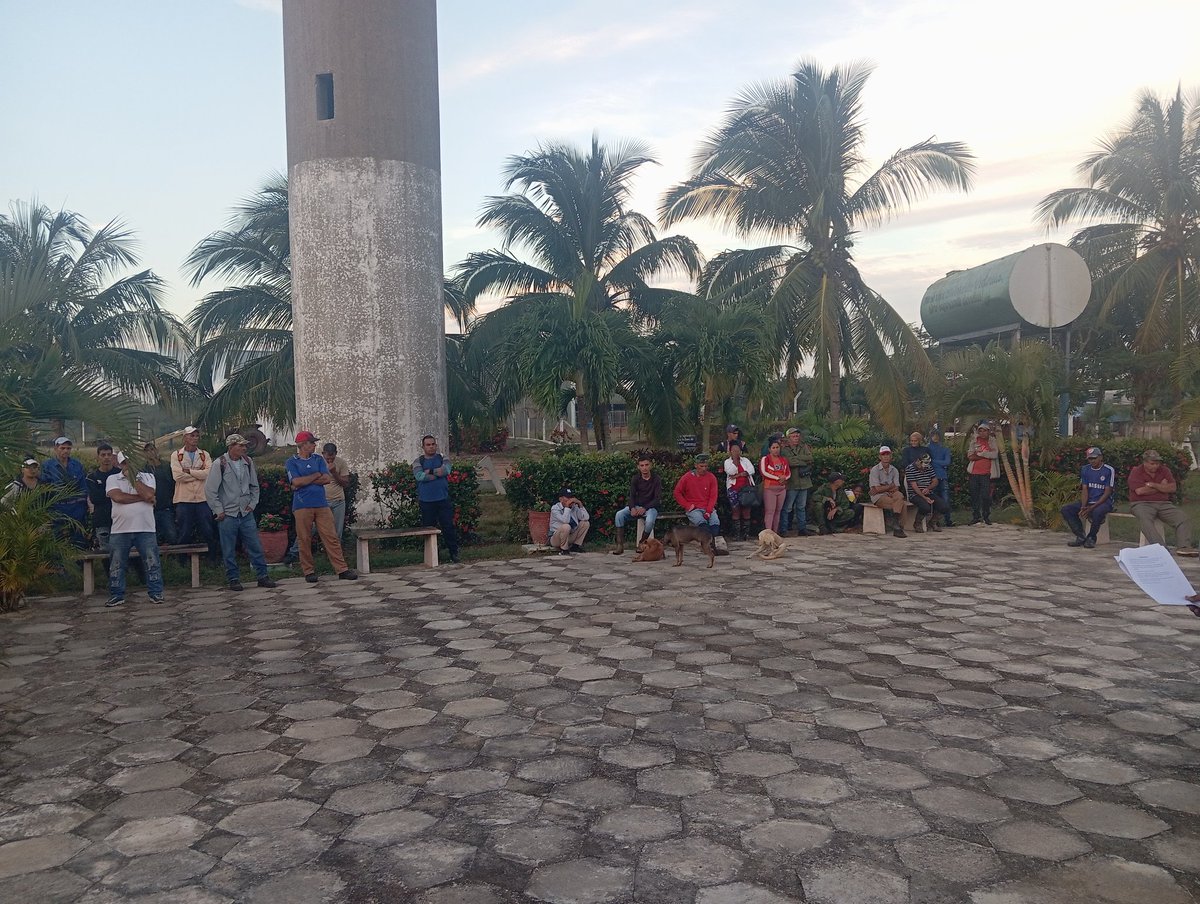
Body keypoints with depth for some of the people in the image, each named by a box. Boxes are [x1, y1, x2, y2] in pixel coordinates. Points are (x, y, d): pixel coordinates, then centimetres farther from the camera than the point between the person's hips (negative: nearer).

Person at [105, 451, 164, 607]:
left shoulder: (147, 477, 7)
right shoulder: (112, 479, 6)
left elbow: (149, 495, -11)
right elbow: (118, 497, -13)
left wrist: (133, 477, -6)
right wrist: (142, 498, -9)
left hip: (145, 529, 0)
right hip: (120, 530, 0)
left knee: (152, 562, 1)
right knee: (117, 564, 7)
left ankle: (156, 593, 9)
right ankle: (116, 595, 17)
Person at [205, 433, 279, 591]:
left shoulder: (248, 462, 6)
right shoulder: (219, 464, -8)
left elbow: (254, 486, 17)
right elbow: (210, 490, -7)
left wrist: (252, 503, 7)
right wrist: (219, 511, -8)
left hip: (246, 513, 4)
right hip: (227, 515, -4)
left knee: (255, 547, 4)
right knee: (229, 551, 3)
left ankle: (263, 576, 11)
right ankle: (233, 579, 13)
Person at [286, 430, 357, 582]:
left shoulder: (318, 459, 13)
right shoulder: (291, 462, 3)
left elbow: (327, 479, 0)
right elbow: (296, 482, -13)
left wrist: (304, 481, -6)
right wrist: (317, 475, -3)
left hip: (321, 505, 3)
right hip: (302, 506, -3)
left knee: (331, 537, -1)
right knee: (305, 540, 2)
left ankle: (342, 569, -1)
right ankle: (308, 571, 14)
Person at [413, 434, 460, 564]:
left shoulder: (442, 458, 9)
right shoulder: (419, 461, 6)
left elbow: (446, 469, -13)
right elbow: (419, 476, -13)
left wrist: (429, 472, -10)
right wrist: (437, 474, -10)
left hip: (443, 500, 0)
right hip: (426, 502, 0)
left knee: (448, 526, -2)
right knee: (427, 528, 5)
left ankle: (454, 552, 6)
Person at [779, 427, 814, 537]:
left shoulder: (804, 447, 11)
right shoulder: (784, 449, -5)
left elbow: (810, 457, -4)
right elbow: (789, 462, -20)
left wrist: (797, 458, -12)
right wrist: (804, 461, -9)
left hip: (804, 482, 5)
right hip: (791, 483, -5)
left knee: (801, 507, 13)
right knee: (787, 508, -1)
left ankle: (802, 528, 21)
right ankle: (783, 530, 5)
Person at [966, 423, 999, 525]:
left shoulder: (992, 442, 6)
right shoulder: (974, 441, 7)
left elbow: (995, 455, -10)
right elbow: (970, 457, -4)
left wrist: (979, 453, -9)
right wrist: (987, 454, -8)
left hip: (986, 474, -1)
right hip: (974, 473, 2)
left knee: (986, 496, -5)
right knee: (974, 496, 5)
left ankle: (986, 517, 7)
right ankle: (976, 516, 14)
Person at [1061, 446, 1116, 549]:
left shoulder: (1109, 470, -7)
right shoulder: (1085, 469, 8)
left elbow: (1107, 492, -11)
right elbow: (1084, 490, 5)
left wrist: (1092, 507, -20)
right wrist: (1083, 506, -13)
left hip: (1104, 502, -5)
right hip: (1088, 501, 5)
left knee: (1097, 512, -40)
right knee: (1065, 509, -16)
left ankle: (1091, 538, -17)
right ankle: (1081, 536, -10)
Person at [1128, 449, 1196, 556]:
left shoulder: (1164, 470, 14)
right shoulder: (1136, 472, 1)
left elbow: (1173, 488, 2)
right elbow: (1140, 491, -13)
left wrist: (1153, 485, -9)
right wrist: (1162, 487, 0)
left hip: (1164, 504, 5)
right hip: (1142, 504, -5)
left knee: (1183, 519, -19)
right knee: (1145, 518, -37)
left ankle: (1183, 547, -29)